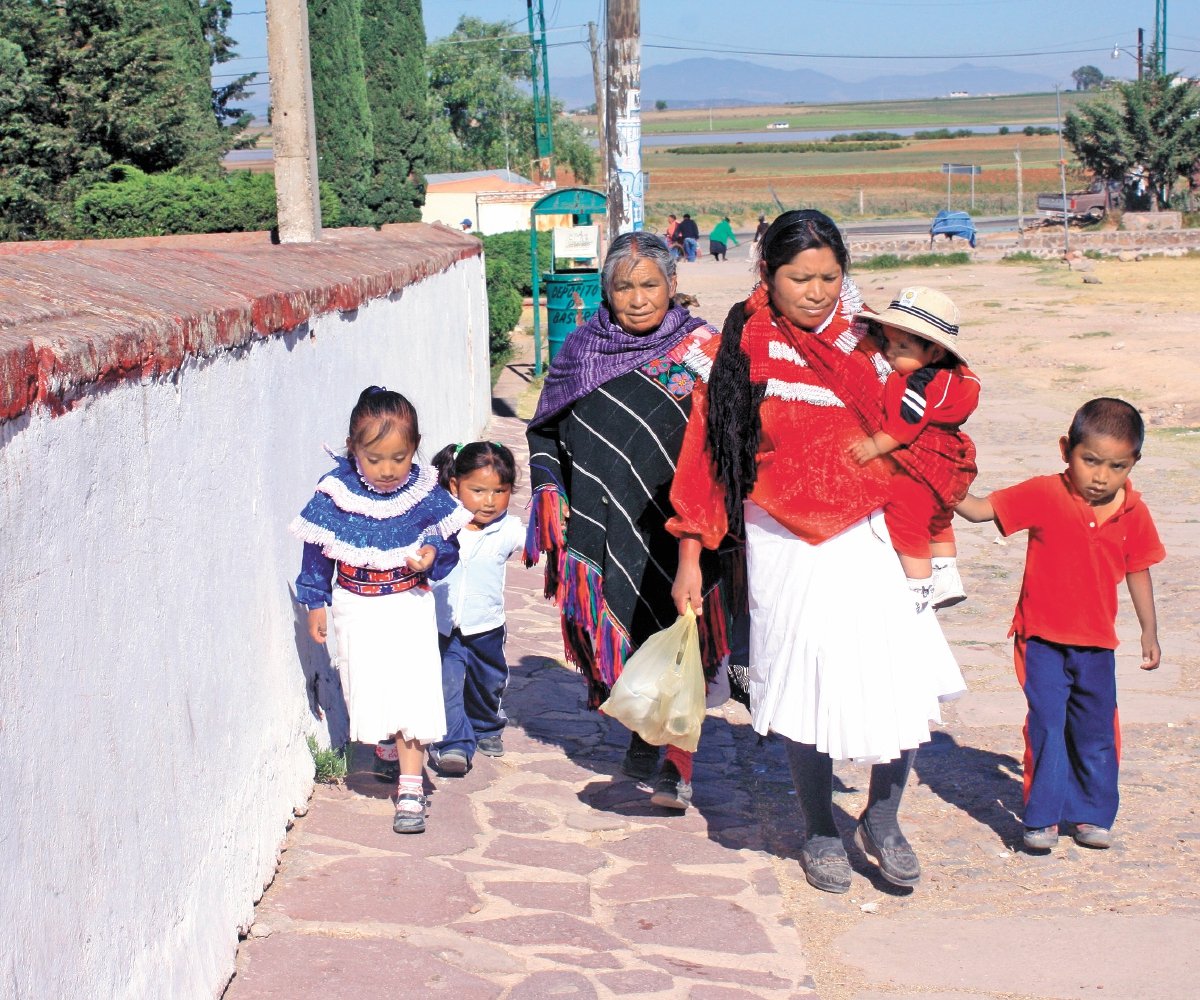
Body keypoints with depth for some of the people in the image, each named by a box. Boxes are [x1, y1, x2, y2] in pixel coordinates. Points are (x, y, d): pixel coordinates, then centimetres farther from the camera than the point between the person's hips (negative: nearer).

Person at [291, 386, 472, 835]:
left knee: (412, 691, -7)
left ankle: (411, 786, -1)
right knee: (367, 689, 4)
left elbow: (447, 540, 2)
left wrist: (433, 555, -20)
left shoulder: (425, 489, -9)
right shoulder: (335, 491, -11)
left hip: (409, 603, -1)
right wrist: (315, 602, 4)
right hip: (356, 607, 1)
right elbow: (316, 549, 0)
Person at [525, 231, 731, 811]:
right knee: (623, 634, 8)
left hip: (675, 522, -3)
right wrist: (551, 493, 5)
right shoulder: (581, 350, 7)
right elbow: (546, 428, 16)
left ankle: (676, 767, -5)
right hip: (604, 521, 3)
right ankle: (645, 735, 29)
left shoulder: (700, 346, 0)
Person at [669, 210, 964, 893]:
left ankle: (883, 822, 18)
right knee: (807, 692, 3)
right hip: (786, 548, -3)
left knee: (907, 686, -4)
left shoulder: (861, 343, 3)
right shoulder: (740, 351, -6)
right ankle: (822, 834, 24)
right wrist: (690, 558, -3)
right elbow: (706, 455, -2)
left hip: (867, 539, 3)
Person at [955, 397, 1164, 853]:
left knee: (1096, 730, 12)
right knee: (1046, 723, -8)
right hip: (1042, 638, -3)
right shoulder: (1043, 495, -12)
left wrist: (1149, 631, 16)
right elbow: (980, 509, -10)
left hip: (1096, 643, 3)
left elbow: (1138, 572, 10)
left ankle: (1093, 815, 27)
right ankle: (1042, 817, 5)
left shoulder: (1133, 512, -3)